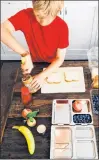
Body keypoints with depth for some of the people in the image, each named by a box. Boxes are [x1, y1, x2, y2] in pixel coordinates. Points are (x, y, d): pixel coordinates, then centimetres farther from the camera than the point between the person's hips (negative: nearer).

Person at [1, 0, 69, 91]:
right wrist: (25, 54, -50)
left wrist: (42, 75, -33)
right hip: (35, 63, 1)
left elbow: (60, 58, -22)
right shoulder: (26, 15, -28)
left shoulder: (62, 27, -29)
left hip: (54, 65, -1)